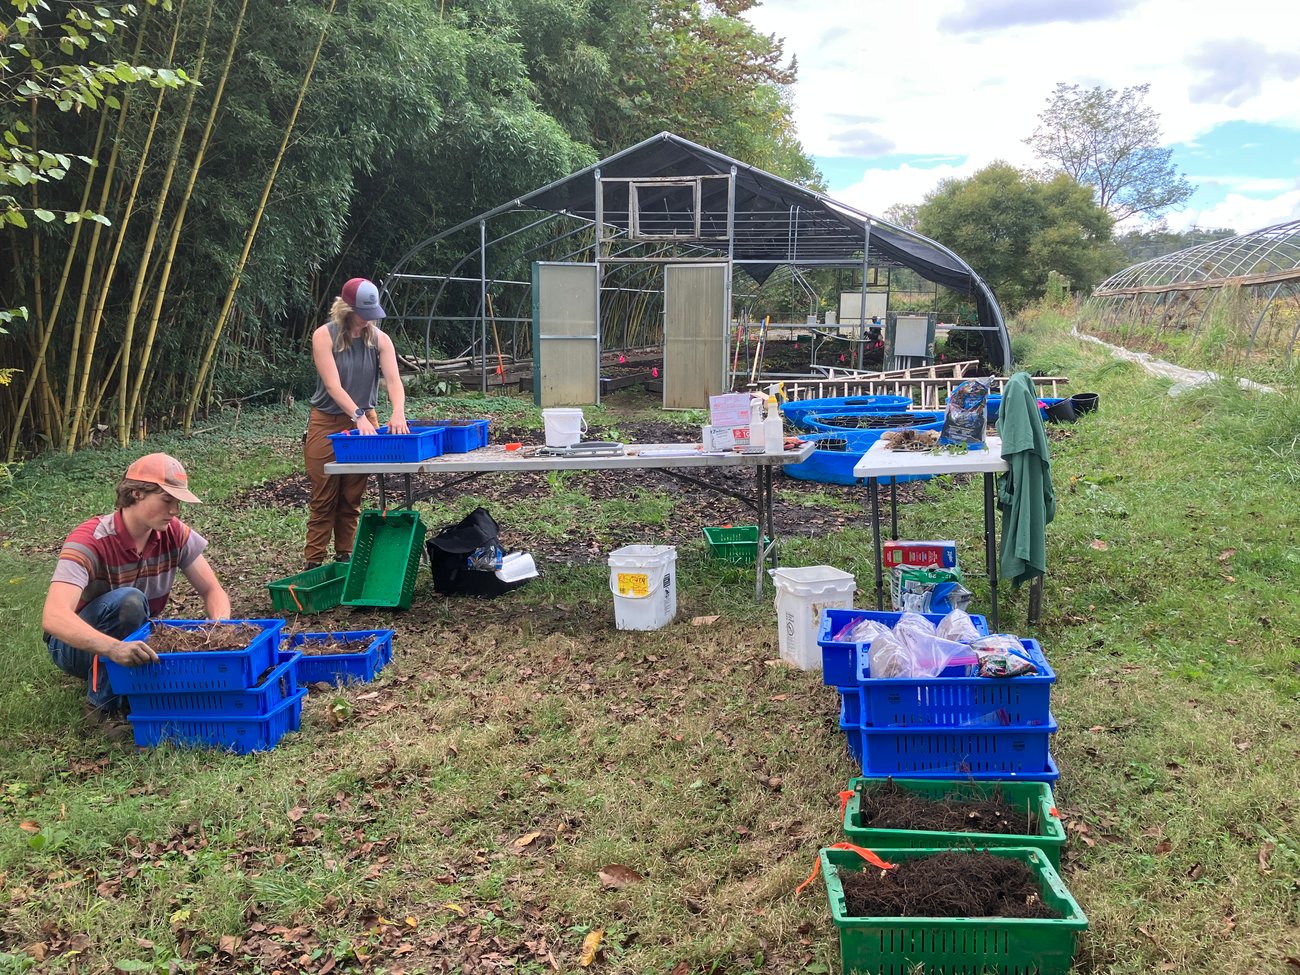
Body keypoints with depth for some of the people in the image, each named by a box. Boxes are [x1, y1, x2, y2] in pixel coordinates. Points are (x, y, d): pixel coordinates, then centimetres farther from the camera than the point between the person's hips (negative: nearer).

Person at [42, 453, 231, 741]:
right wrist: (114, 647, -57)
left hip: (136, 640, 5)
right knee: (128, 600, -35)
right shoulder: (90, 541, -28)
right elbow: (53, 617, -40)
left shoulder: (175, 533, -12)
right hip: (79, 644, -5)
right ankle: (102, 707, -20)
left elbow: (212, 591, -5)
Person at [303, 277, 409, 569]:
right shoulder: (324, 336, -11)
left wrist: (398, 413, -33)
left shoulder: (379, 339, -1)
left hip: (365, 422, 3)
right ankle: (314, 563, 4)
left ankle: (345, 558, 18)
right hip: (327, 423, -3)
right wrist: (358, 417, -33)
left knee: (352, 499, 8)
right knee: (324, 500, -1)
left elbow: (393, 379, -13)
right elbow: (333, 385, -20)